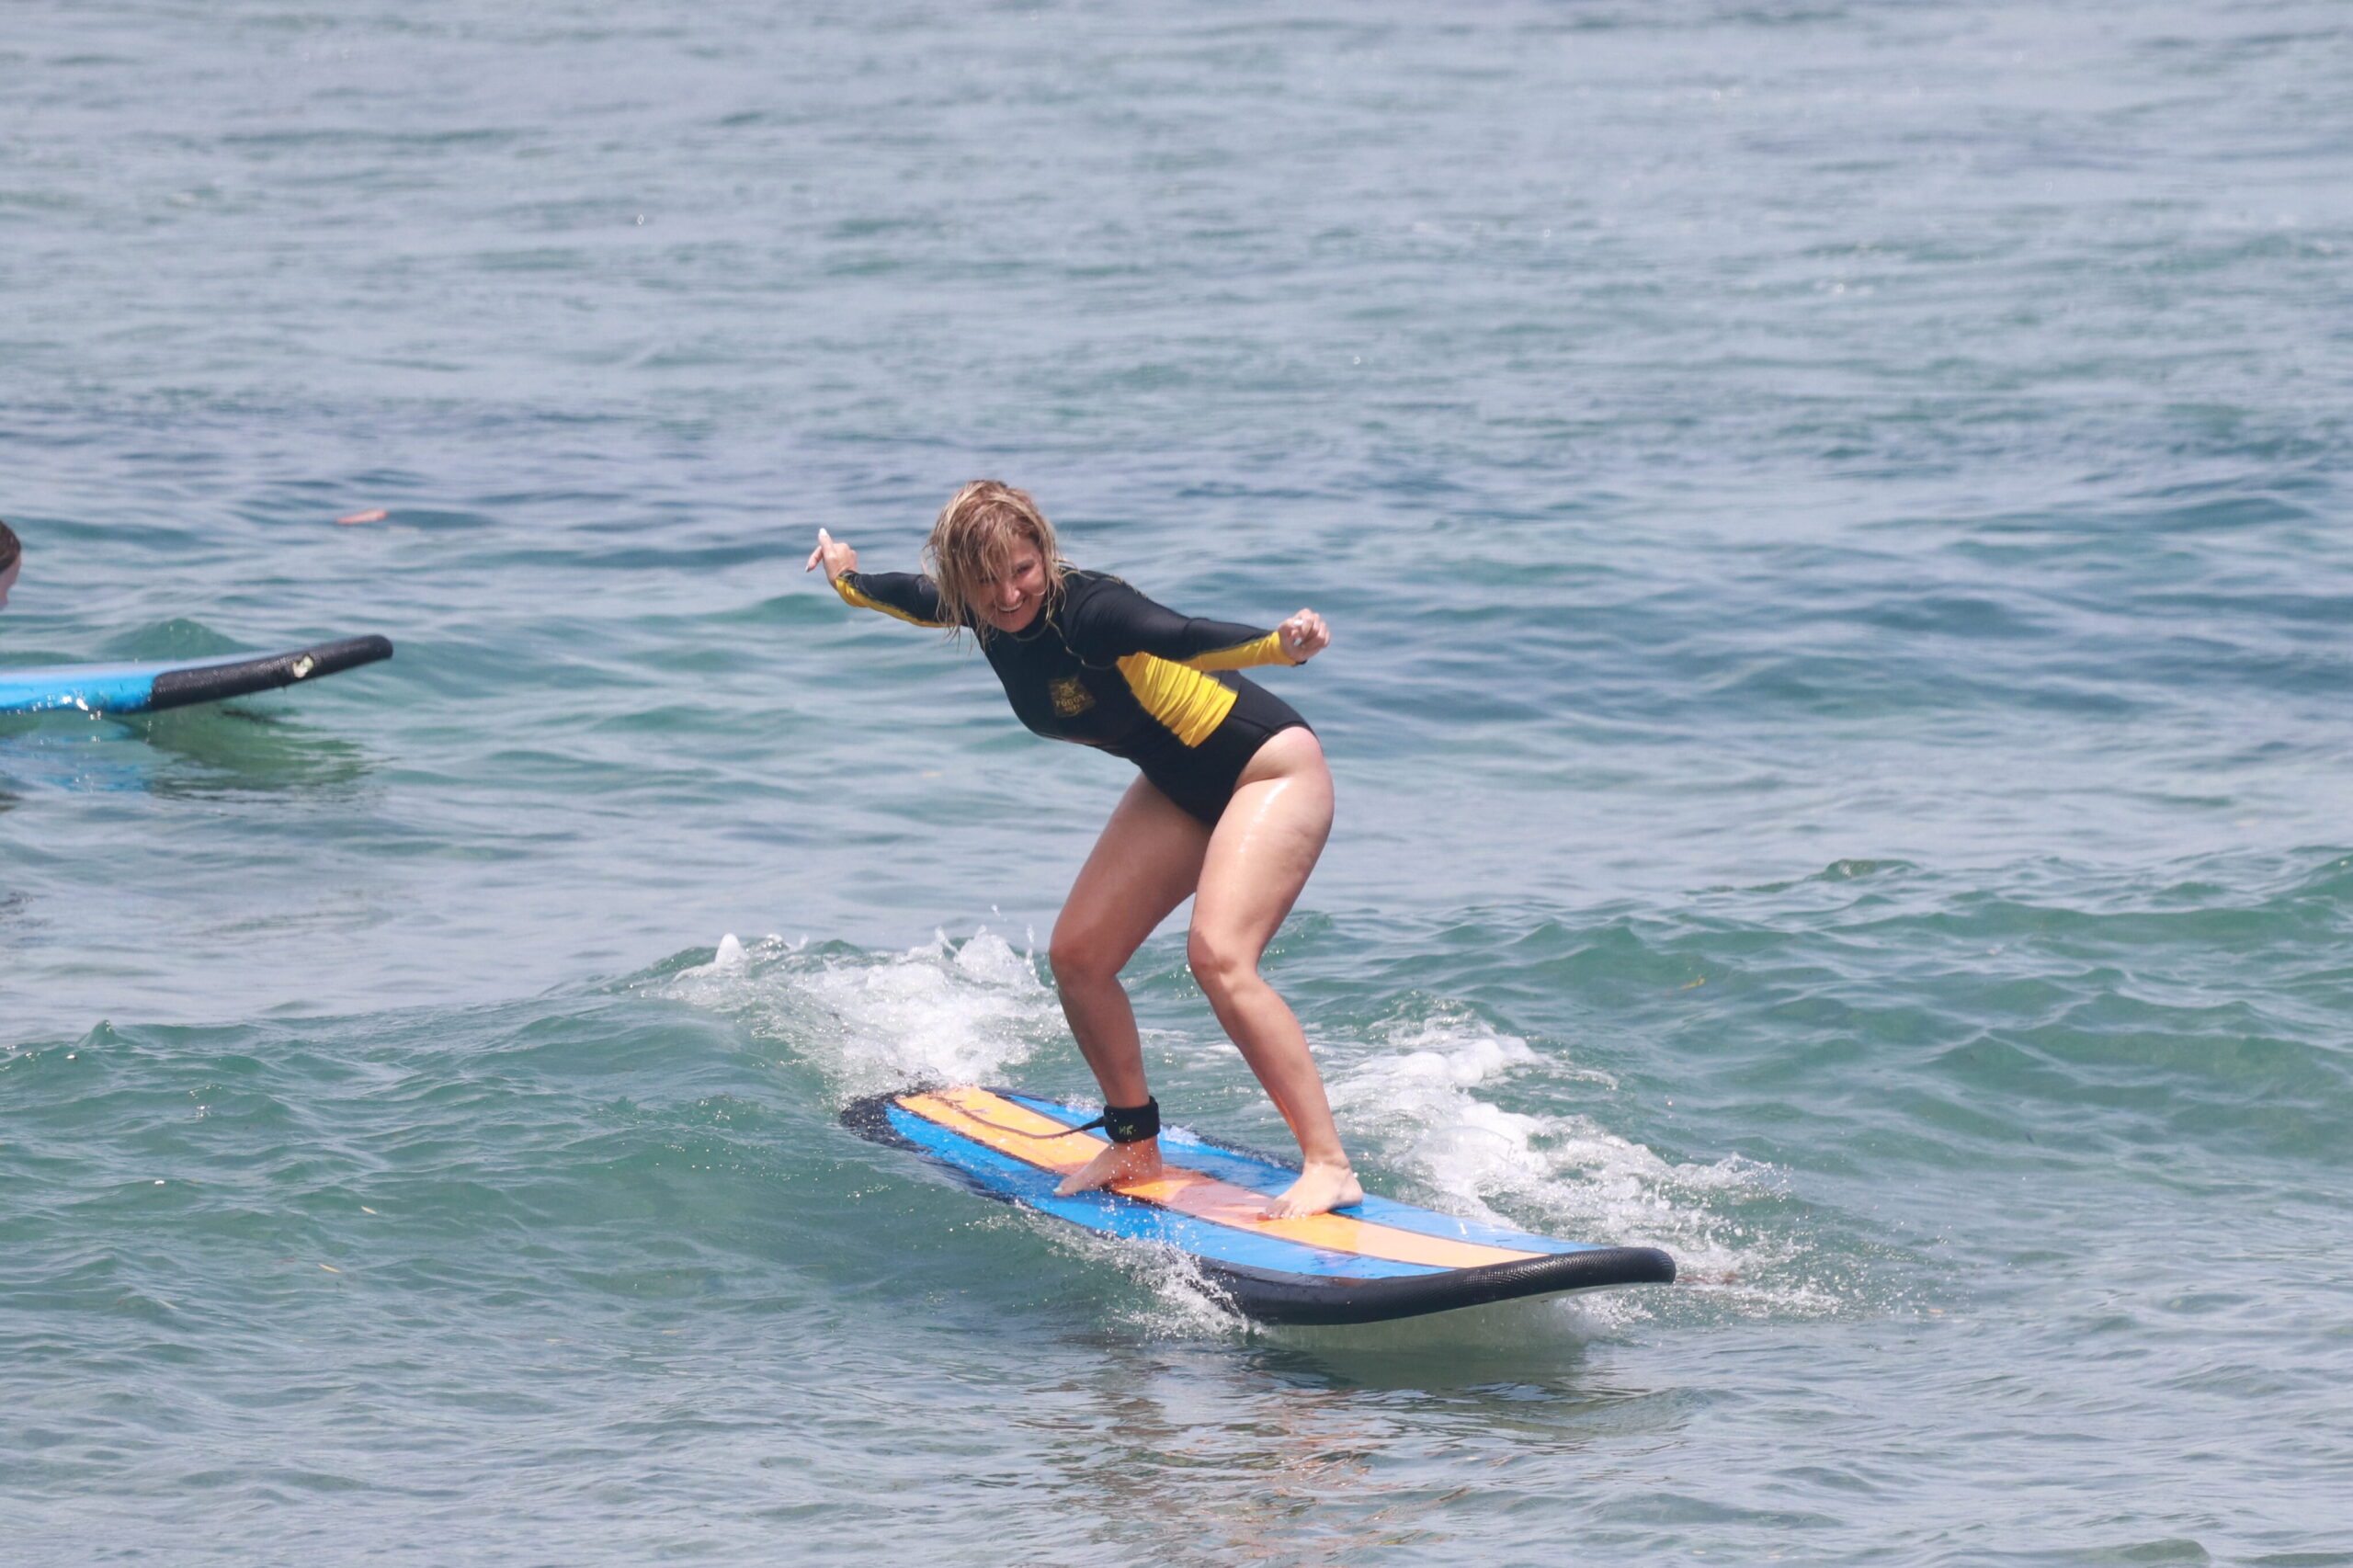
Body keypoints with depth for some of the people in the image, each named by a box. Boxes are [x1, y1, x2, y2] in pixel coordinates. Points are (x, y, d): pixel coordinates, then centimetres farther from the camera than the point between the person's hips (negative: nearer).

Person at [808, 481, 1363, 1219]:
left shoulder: (1086, 609, -30)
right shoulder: (988, 616, -6)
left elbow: (1182, 638, -50)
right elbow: (915, 597, 18)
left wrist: (1277, 645, -68)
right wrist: (848, 580, 37)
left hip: (1269, 770, -9)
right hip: (1178, 789, 9)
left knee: (1218, 955, -25)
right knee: (1078, 955, 4)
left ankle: (1329, 1167, -23)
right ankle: (1134, 1144, 25)